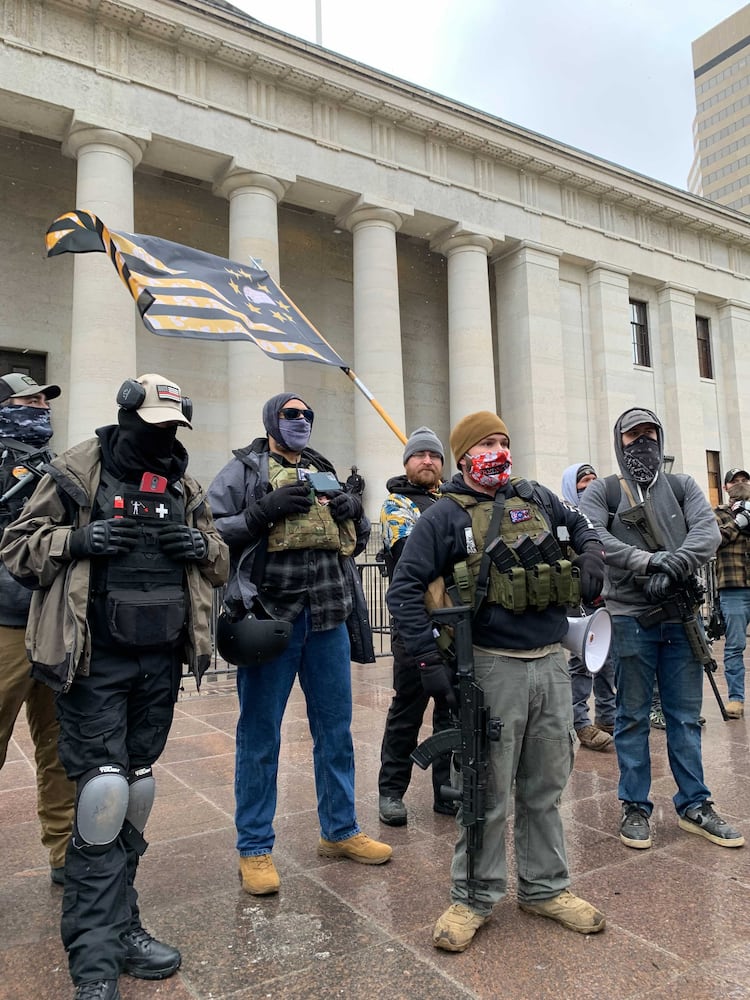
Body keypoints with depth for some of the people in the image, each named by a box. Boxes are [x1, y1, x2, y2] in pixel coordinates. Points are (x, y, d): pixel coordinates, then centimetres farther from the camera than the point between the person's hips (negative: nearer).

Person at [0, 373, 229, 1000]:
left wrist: (204, 546, -5)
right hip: (93, 663, -4)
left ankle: (120, 925, 31)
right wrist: (77, 540, -18)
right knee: (103, 795, -8)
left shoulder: (184, 486, 10)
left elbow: (221, 565, 18)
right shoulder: (77, 472, -3)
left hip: (160, 664, 5)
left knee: (136, 793, 14)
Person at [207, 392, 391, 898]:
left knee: (336, 729, 14)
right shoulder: (244, 471, 1)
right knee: (260, 736, 5)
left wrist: (355, 511, -1)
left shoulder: (325, 473, 17)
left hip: (328, 617, 5)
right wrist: (266, 511, -19)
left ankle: (340, 831, 31)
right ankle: (254, 847, 21)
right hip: (269, 615, -5)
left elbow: (359, 540, 20)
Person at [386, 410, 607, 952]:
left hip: (552, 663, 5)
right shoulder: (447, 514, -5)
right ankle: (475, 897, 24)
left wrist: (591, 558, 6)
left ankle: (545, 887, 34)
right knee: (488, 792, 5)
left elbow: (581, 526, 28)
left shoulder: (537, 498, 10)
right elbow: (406, 587, -9)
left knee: (545, 787, 17)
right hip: (493, 667, -5)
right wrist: (429, 660, -14)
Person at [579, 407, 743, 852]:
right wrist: (649, 561, -22)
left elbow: (708, 530, -5)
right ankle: (635, 807, 19)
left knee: (686, 717, 12)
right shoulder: (602, 492, 3)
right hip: (630, 619, -3)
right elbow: (593, 538, -15)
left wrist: (673, 566, -21)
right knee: (633, 717, 7)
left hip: (681, 617, 3)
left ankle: (695, 805, 25)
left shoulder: (683, 487, 11)